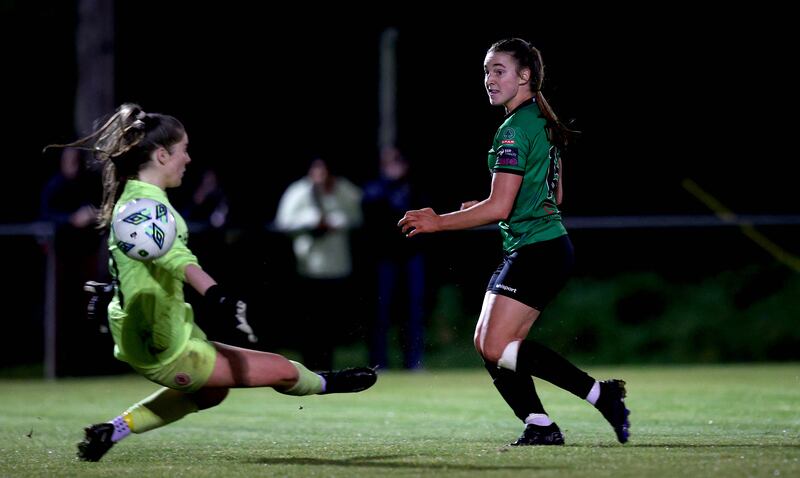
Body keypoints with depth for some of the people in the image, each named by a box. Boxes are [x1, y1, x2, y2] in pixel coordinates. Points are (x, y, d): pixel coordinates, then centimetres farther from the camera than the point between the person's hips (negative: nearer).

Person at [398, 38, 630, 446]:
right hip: (549, 244, 10)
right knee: (487, 343, 8)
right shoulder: (542, 124, 16)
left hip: (535, 254, -10)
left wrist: (438, 222, -13)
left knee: (496, 349, -12)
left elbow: (499, 207, -20)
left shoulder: (515, 130, -15)